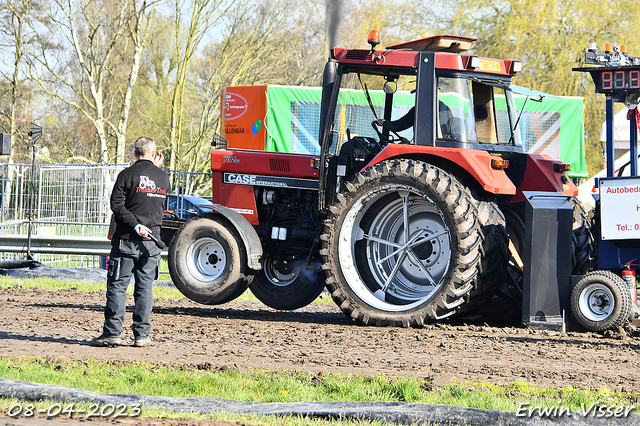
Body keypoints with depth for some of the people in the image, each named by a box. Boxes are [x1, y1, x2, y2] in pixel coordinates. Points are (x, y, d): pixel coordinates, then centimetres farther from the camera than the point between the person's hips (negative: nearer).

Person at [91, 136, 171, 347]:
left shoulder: (127, 175, -6)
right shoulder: (163, 177, 7)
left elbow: (117, 205, -15)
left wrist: (136, 225, -14)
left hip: (127, 240, -4)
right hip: (152, 241, 4)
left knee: (117, 286, -1)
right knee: (145, 288, 7)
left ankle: (112, 332, -7)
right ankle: (142, 335, 5)